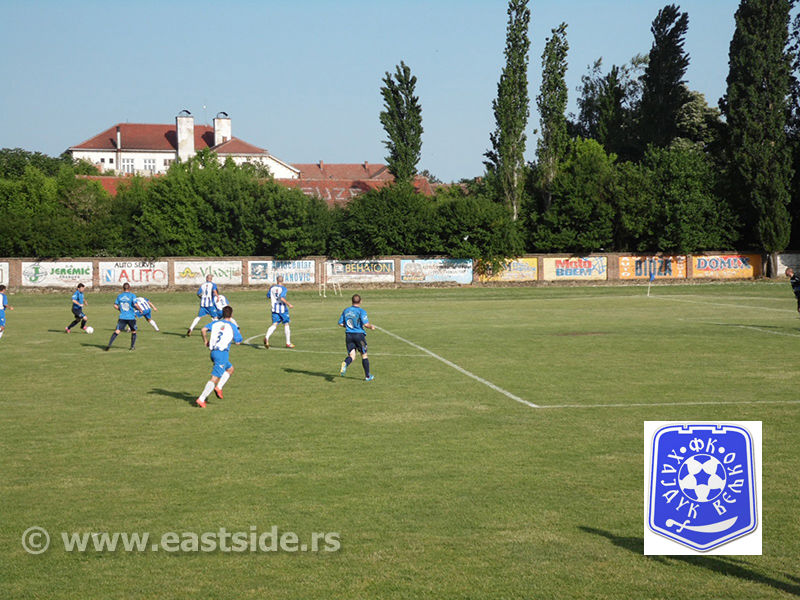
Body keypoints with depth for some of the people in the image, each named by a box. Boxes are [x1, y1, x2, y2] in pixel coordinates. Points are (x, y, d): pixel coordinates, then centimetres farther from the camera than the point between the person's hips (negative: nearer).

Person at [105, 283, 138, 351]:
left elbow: (115, 306, 9)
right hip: (131, 317, -2)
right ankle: (132, 346, 19)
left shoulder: (119, 296, 8)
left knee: (117, 331, -4)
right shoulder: (132, 295, -3)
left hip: (122, 317, 2)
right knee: (133, 332, 18)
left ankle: (109, 345, -17)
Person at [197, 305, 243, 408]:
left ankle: (219, 387, 10)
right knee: (215, 378, -7)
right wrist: (238, 333, 21)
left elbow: (203, 330, -3)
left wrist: (205, 340, 12)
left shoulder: (215, 323, 11)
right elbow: (238, 342, 4)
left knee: (230, 369, 27)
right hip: (222, 353, -6)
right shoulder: (233, 326, 0)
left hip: (213, 352, 6)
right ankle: (201, 399, -14)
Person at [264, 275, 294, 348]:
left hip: (274, 309, 4)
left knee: (274, 325, 0)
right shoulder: (283, 288, -10)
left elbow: (268, 296, 13)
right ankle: (288, 343, 16)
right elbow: (282, 298, -22)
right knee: (286, 324, 10)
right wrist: (289, 305, -14)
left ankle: (267, 337, -28)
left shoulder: (272, 288, 5)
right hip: (282, 309, -4)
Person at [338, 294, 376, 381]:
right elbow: (366, 324, -19)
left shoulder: (346, 311, 6)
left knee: (352, 356, 4)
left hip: (348, 335, 4)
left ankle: (345, 364, -31)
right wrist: (371, 326, 2)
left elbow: (340, 323, 9)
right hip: (359, 335, -4)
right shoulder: (361, 311, -10)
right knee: (364, 355, 12)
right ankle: (368, 376, 20)